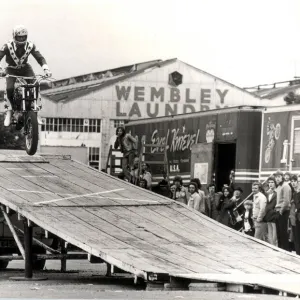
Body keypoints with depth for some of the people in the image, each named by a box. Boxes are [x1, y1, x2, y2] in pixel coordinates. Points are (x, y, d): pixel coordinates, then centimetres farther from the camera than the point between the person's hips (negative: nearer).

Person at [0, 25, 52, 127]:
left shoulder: (30, 46, -17)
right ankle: (10, 109, -1)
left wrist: (46, 69, -36)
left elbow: (40, 58, -17)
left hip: (25, 68, 2)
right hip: (12, 70, -1)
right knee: (10, 89, -27)